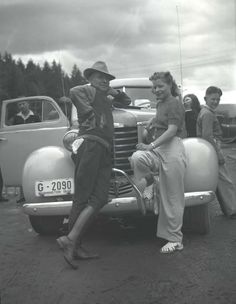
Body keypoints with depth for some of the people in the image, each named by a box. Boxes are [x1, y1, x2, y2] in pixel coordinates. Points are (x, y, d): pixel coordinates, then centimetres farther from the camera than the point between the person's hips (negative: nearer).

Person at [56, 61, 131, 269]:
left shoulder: (105, 97, 28)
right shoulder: (89, 90, 5)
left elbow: (127, 101, 43)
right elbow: (74, 92, -19)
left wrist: (114, 93, 24)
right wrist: (89, 114, -12)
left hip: (104, 151, 8)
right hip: (90, 144, -7)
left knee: (100, 198, -6)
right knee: (82, 198, -10)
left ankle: (72, 242, -7)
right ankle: (73, 242, -9)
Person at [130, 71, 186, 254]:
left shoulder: (174, 103, -5)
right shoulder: (160, 104, 21)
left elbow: (172, 130, -17)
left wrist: (151, 145, -23)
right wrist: (150, 128, 16)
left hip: (172, 150, -7)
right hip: (157, 151, 7)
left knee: (172, 197, -4)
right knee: (137, 158, -30)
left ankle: (175, 240, 4)